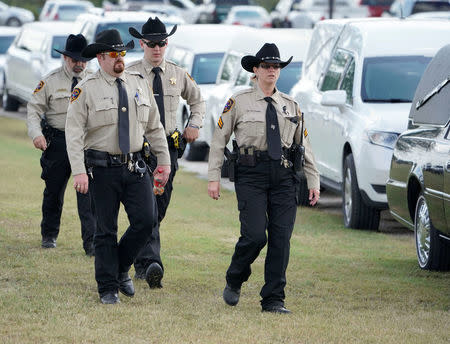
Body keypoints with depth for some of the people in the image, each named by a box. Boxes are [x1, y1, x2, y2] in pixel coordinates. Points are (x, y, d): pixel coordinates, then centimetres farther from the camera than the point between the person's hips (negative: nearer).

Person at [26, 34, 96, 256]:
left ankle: (91, 241, -14)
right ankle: (49, 235, 28)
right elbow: (34, 109, 1)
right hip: (58, 143, 0)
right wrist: (36, 134, -15)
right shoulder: (50, 81, 2)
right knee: (54, 190, 10)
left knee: (88, 191, -12)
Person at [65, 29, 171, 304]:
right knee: (106, 229, 1)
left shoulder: (140, 84, 8)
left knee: (147, 220, -8)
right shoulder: (86, 90, -6)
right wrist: (79, 171, -18)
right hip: (102, 168, -3)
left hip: (135, 166, 3)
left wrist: (164, 160, 13)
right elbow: (74, 133, -10)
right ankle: (108, 288, 11)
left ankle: (122, 268, 16)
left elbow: (154, 126, 15)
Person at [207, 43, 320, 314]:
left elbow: (304, 146, 17)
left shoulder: (291, 106, 14)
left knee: (281, 238, -3)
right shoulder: (239, 102, 4)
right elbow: (219, 139, 5)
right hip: (251, 174, -3)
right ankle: (234, 281, 15)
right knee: (255, 235, -13)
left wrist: (313, 182, 10)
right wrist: (214, 177, -2)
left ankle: (273, 300, 3)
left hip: (284, 176, 3)